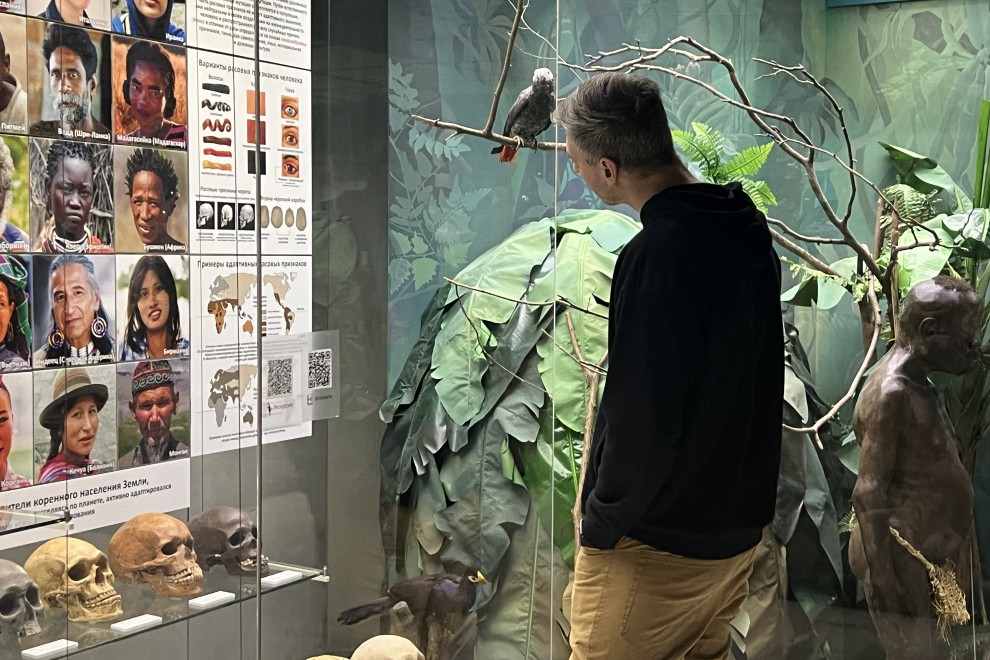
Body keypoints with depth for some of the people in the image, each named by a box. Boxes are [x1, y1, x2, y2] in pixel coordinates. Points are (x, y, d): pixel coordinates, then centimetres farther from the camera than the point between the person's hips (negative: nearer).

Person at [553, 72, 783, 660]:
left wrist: (602, 521, -12)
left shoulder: (657, 256, -26)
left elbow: (642, 421, -26)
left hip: (659, 544, -8)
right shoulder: (749, 226, 2)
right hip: (741, 523, 8)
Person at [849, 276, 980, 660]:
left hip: (923, 553, 10)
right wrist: (881, 577, -22)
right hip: (901, 559, -10)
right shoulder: (891, 394, -22)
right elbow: (869, 494, -23)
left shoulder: (916, 383, 8)